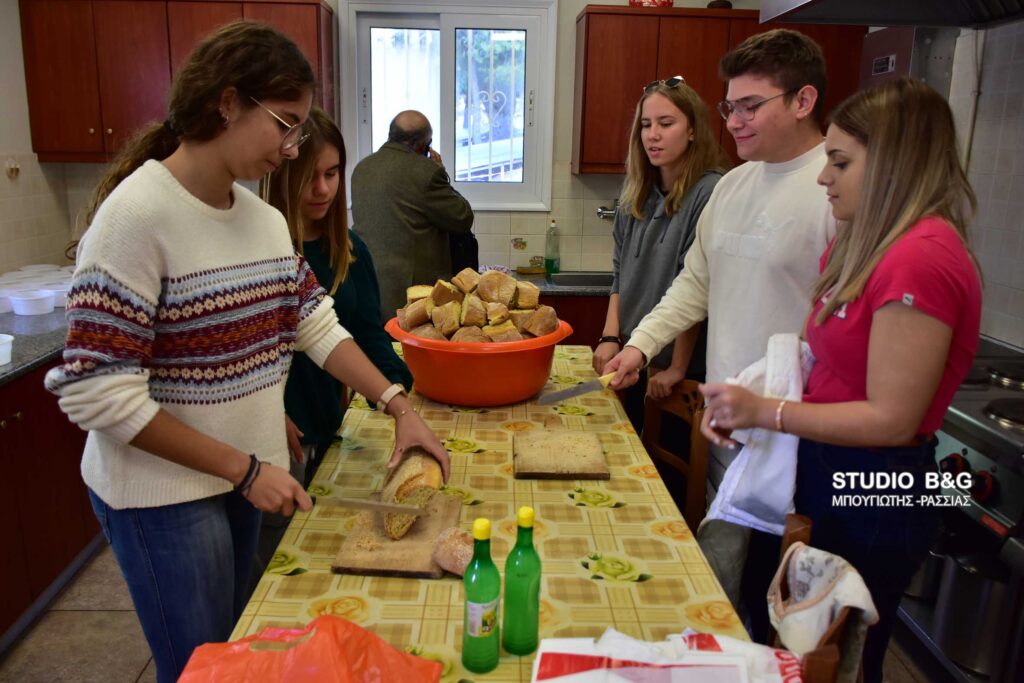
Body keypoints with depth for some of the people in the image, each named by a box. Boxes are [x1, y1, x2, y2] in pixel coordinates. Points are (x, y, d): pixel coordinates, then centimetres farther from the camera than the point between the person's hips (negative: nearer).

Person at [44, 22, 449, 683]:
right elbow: (96, 392, -22)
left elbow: (316, 323, 5)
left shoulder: (265, 216, 1)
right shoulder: (138, 214, -21)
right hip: (162, 493, -7)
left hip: (243, 475, 7)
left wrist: (400, 406, -5)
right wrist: (245, 470, -19)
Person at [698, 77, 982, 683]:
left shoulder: (922, 258, -22)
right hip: (829, 473, 8)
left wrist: (767, 412, -19)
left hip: (873, 494, -8)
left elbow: (891, 419, -23)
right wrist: (743, 404, -3)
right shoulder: (874, 245, 7)